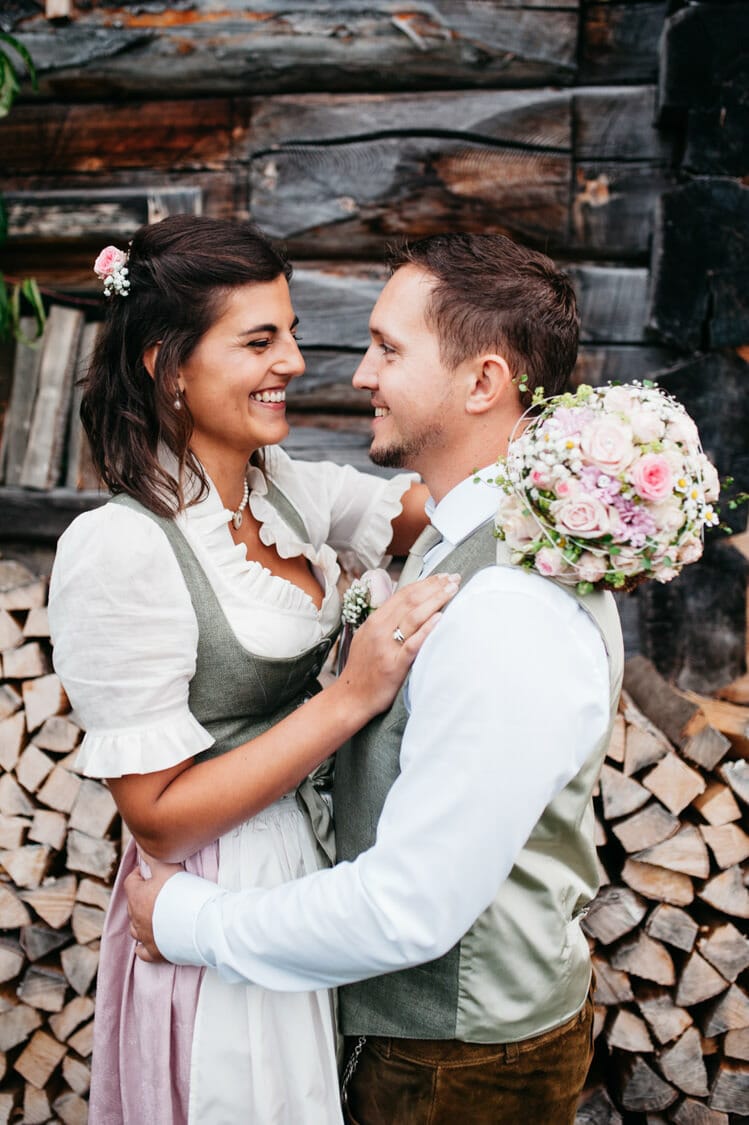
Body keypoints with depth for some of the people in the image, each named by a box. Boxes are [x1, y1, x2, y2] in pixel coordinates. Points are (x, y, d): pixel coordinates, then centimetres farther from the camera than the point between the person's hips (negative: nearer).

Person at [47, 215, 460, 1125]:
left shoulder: (286, 486, -3)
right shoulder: (117, 551, -25)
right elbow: (159, 817, -23)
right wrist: (349, 700, -28)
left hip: (312, 863, 7)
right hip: (221, 914, -7)